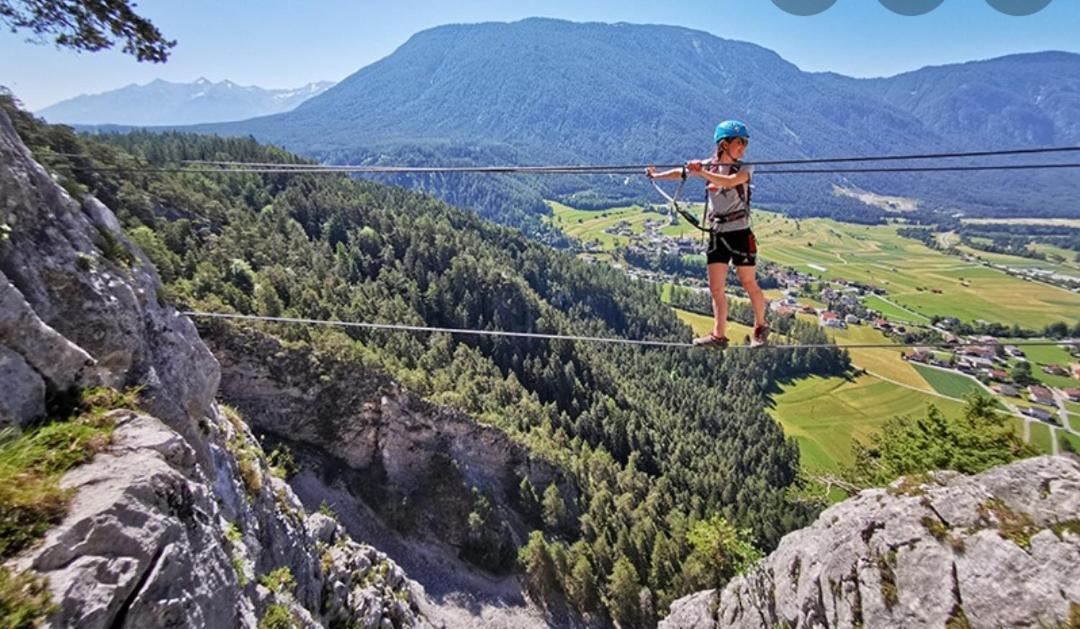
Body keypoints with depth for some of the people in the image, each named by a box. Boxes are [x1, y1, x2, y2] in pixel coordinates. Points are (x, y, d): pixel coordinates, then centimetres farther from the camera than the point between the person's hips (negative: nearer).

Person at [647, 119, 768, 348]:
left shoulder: (744, 168, -6)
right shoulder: (709, 165, 6)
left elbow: (730, 181, -27)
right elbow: (682, 171, 10)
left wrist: (702, 173, -33)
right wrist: (657, 175, 9)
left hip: (739, 233, -4)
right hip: (716, 234, 4)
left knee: (749, 284, 5)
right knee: (716, 288, 2)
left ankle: (761, 327, 26)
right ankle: (719, 335, 7)